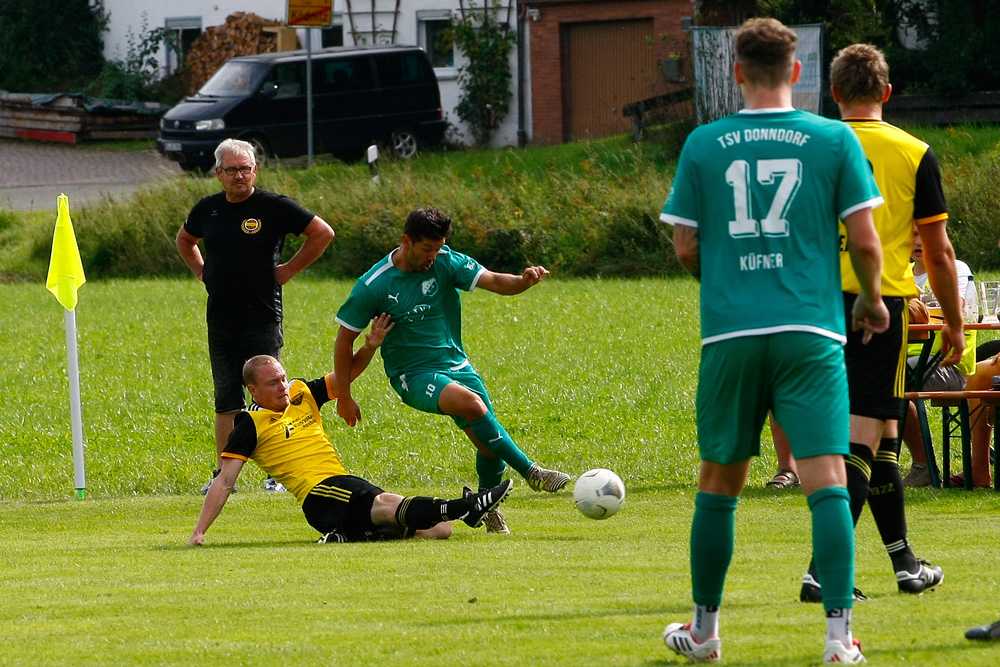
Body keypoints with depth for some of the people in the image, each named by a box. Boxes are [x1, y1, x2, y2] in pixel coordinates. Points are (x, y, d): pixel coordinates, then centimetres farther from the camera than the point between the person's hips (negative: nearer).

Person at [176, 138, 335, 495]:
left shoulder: (274, 207, -6)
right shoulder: (207, 210, 9)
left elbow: (322, 233, -4)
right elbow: (185, 240, 30)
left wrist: (290, 269, -5)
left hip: (262, 318, -4)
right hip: (220, 320, 4)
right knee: (226, 401, 7)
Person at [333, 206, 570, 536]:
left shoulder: (446, 262, -5)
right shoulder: (373, 286, -13)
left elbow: (494, 281, -14)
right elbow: (345, 338, -5)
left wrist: (524, 281, -37)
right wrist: (344, 397, -3)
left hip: (455, 363, 5)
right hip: (413, 375, -5)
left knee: (489, 442, -2)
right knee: (471, 404, -31)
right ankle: (530, 471, -23)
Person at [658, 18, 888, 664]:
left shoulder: (704, 145, 5)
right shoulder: (835, 139, 1)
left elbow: (686, 249, 7)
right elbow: (864, 239, 0)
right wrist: (871, 299, 18)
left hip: (729, 334, 2)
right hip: (811, 331, -2)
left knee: (719, 482, 14)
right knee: (827, 479, -5)